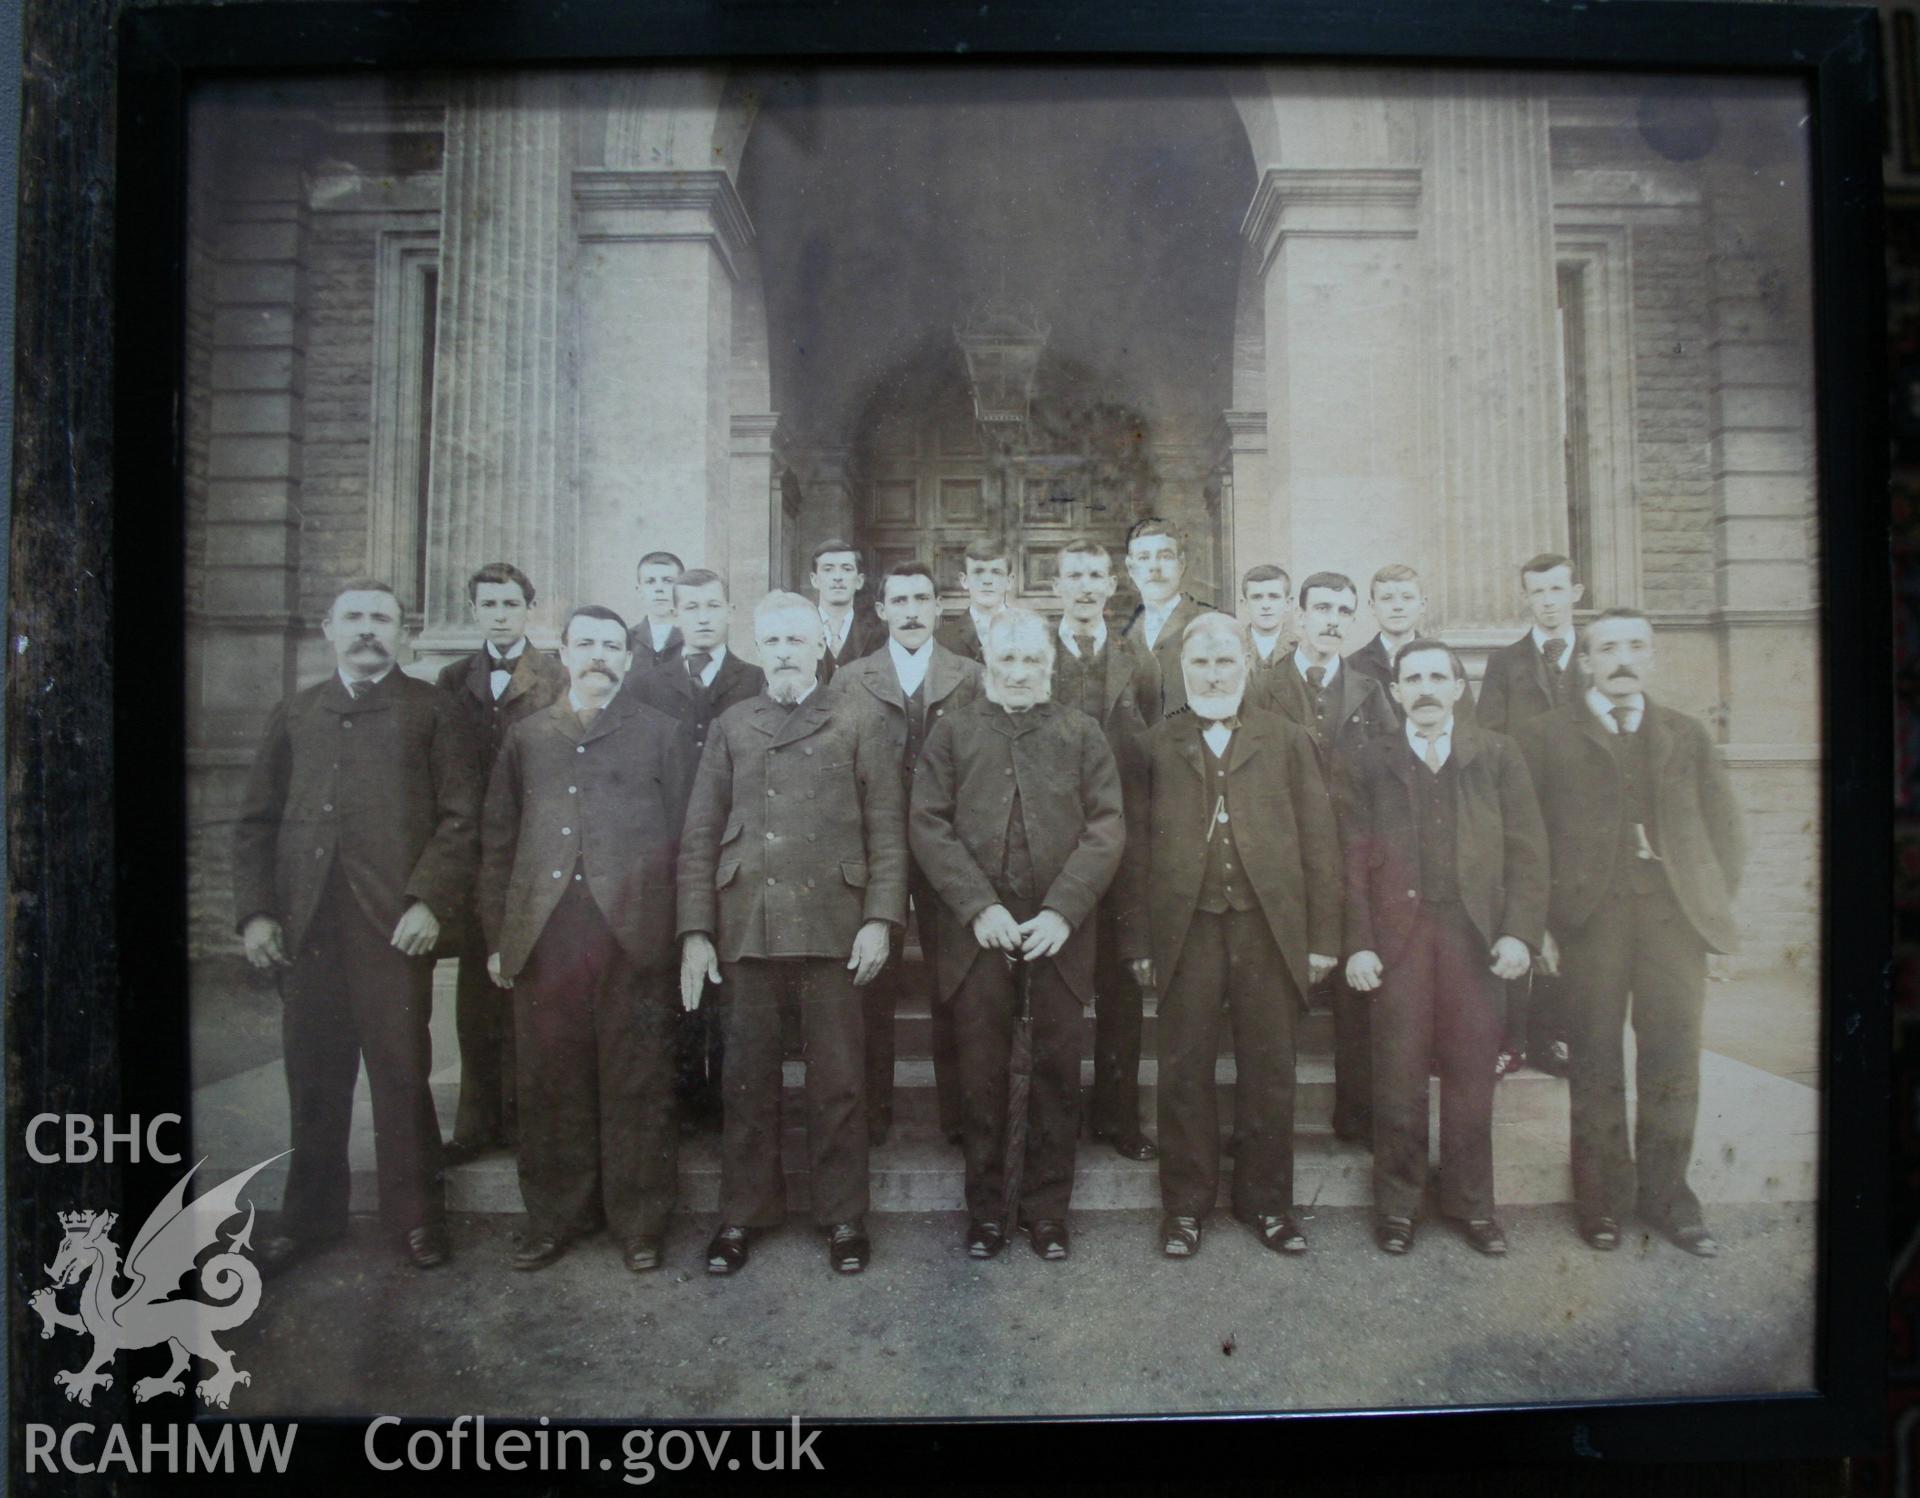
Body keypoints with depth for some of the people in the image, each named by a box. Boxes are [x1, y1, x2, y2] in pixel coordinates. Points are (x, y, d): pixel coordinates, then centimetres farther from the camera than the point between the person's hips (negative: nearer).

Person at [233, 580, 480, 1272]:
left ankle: (414, 1213, 14)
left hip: (394, 923, -3)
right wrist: (255, 911, 4)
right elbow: (255, 820, 15)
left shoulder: (431, 710, 7)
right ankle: (310, 1214, 24)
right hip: (305, 925, 3)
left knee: (401, 1073, 0)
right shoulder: (297, 714, 17)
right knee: (313, 1077, 9)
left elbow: (461, 817, 0)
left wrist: (429, 902, -11)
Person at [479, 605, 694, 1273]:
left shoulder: (660, 734, 10)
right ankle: (555, 1217, 22)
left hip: (634, 935, -2)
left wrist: (688, 933, -1)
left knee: (637, 1085, 2)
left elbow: (687, 836, 6)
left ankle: (639, 1222, 15)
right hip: (543, 937, 2)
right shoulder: (527, 738, 17)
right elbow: (498, 840, 15)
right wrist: (497, 935, 8)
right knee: (552, 1085, 7)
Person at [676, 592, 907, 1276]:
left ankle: (843, 1217, 19)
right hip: (744, 929, 2)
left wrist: (880, 918, -8)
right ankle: (743, 1214, 24)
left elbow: (887, 829, 2)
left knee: (838, 1078, 4)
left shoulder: (858, 726, 7)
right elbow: (700, 833, 9)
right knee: (748, 1078, 10)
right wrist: (695, 930, 1)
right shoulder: (731, 726, 13)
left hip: (831, 928, -2)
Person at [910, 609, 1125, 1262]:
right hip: (978, 932, 0)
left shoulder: (1081, 735, 8)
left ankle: (1046, 1207, 21)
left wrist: (1062, 911, -11)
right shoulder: (952, 733, 7)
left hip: (1058, 931, 1)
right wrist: (979, 907, -11)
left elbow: (1106, 828, 1)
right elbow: (929, 826, 0)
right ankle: (986, 1206, 20)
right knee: (982, 1074, 5)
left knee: (1057, 1072, 6)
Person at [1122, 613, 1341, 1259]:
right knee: (1184, 1071, 6)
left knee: (1269, 1071, 8)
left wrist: (1322, 935, -1)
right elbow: (1137, 847, 3)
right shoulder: (1156, 745, 7)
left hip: (1269, 927, 1)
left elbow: (1318, 838, 5)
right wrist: (1139, 940, -2)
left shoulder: (1286, 740, 8)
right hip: (1186, 929, 0)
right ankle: (1186, 1201, 20)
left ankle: (1266, 1199, 24)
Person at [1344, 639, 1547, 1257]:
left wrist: (1521, 930, -7)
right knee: (1399, 1073, 2)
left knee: (1471, 1071, 5)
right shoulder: (1372, 761, 9)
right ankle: (1397, 1203, 17)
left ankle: (1471, 1201, 21)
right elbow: (1355, 859, 4)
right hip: (1397, 932, 0)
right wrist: (1358, 943, -4)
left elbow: (1526, 849, 5)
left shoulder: (1498, 755, 9)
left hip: (1473, 930, 1)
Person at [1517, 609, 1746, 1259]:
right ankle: (1603, 1195, 15)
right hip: (1591, 913, -2)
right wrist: (1539, 920, -6)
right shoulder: (1546, 735, 6)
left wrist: (1714, 906, 5)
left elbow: (1725, 826, 16)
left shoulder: (1687, 735, 17)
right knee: (1596, 1064, 3)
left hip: (1675, 913, 3)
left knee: (1674, 1062, 2)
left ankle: (1663, 1192, 18)